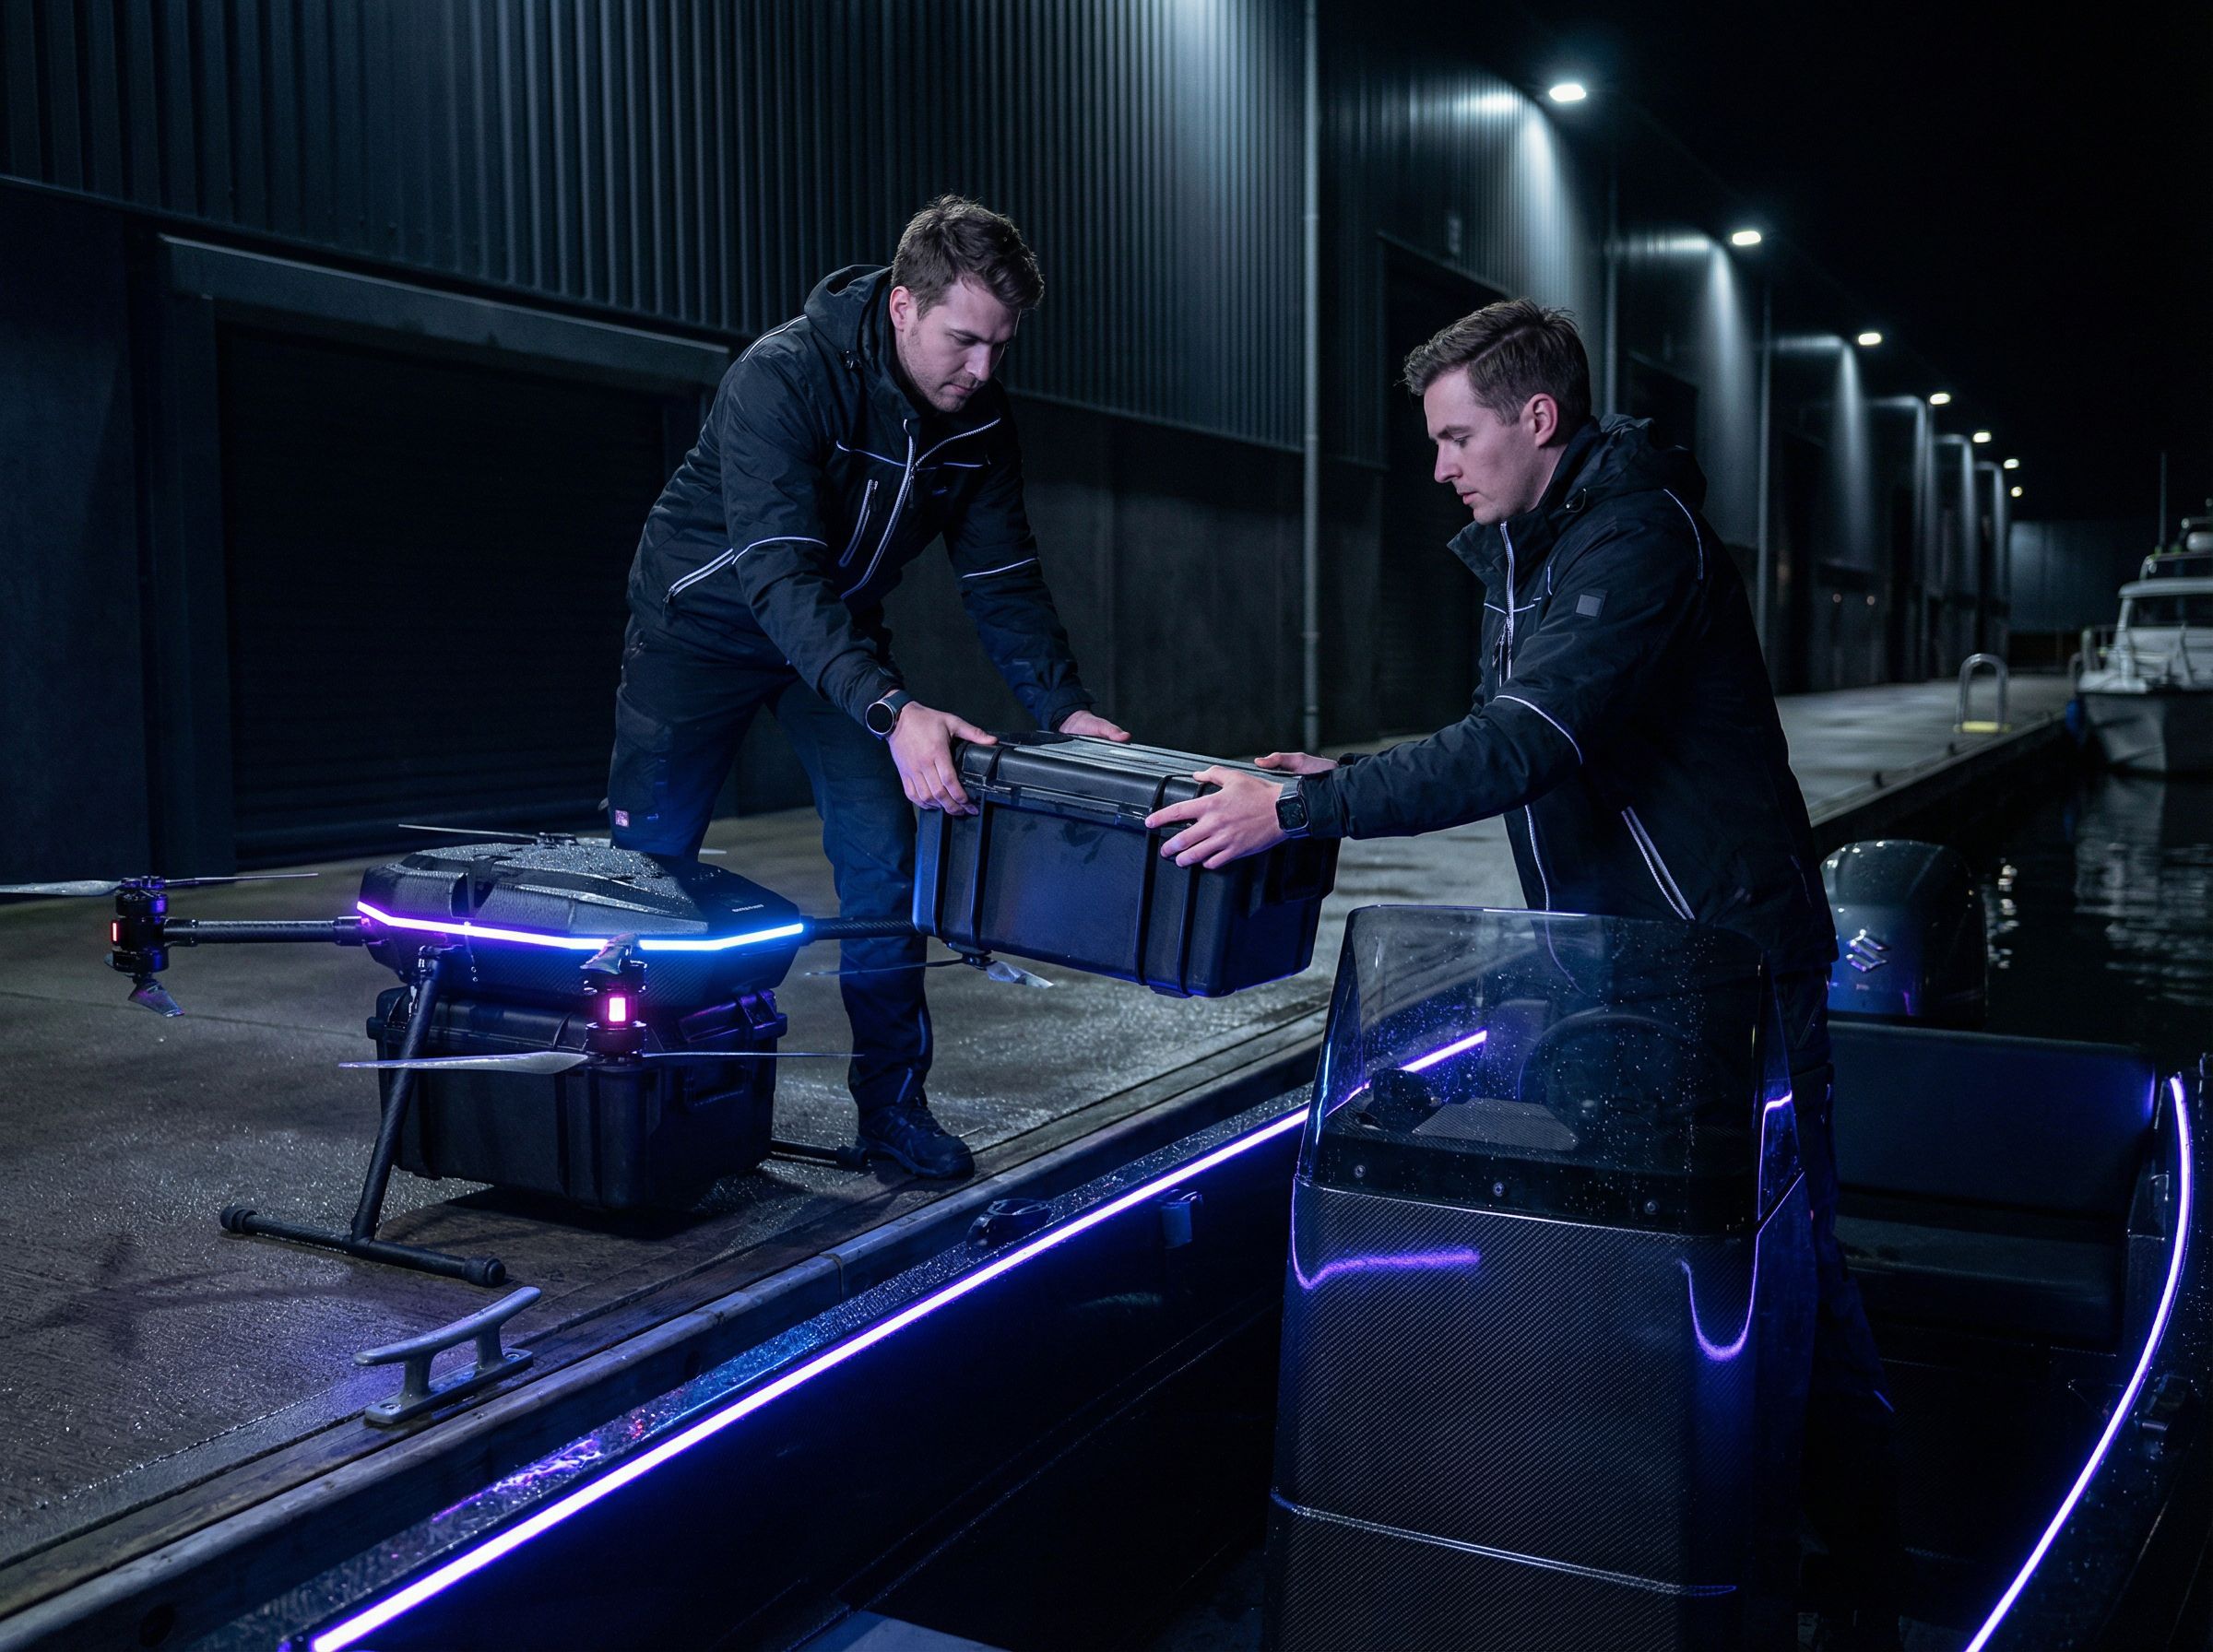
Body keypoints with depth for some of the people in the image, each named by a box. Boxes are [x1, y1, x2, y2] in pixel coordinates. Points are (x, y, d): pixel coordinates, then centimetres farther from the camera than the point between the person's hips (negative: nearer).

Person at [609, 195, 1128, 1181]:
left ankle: (892, 1103, 3)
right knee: (647, 859, 0)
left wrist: (1063, 705, -23)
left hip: (840, 633, 4)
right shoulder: (782, 377, -31)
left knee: (885, 853, -8)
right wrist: (891, 711, -52)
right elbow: (780, 573, -41)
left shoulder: (978, 417, -13)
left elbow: (1003, 579, -8)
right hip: (706, 618, -4)